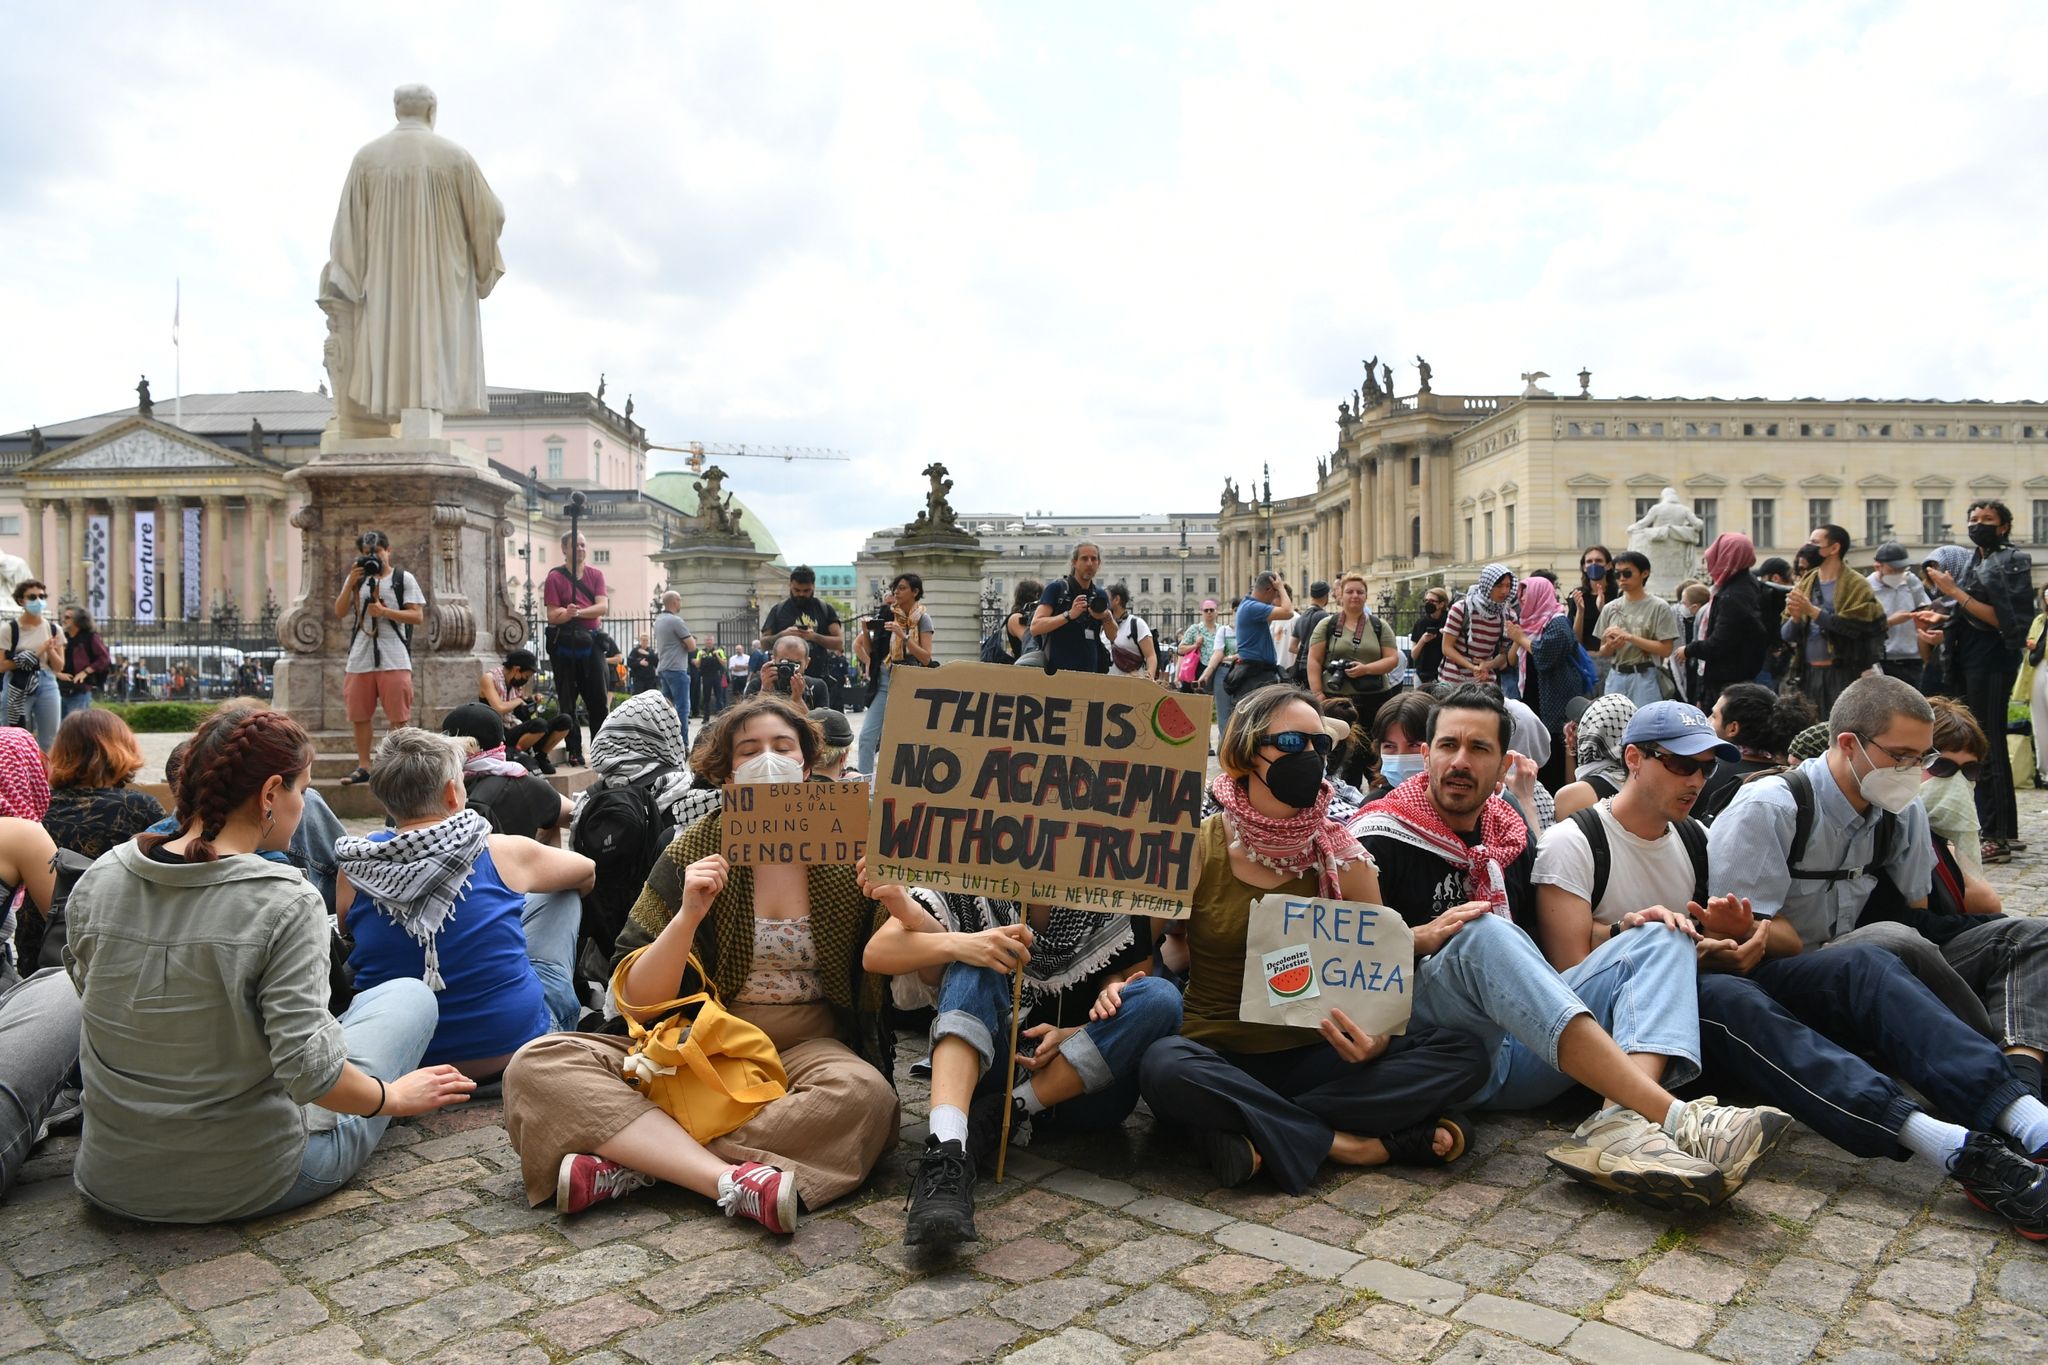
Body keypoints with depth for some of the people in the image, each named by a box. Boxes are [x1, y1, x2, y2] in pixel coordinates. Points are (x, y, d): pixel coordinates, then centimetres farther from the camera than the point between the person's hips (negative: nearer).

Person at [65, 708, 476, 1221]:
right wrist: (393, 1097, -7)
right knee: (410, 994, 13)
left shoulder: (94, 883, -6)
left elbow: (96, 1003, 10)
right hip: (248, 1186, -6)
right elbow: (308, 1070, -26)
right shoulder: (284, 904, -23)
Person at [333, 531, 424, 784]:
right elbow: (339, 613, 7)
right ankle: (363, 767, 14)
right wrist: (351, 583, -3)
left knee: (399, 717, -3)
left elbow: (418, 616, -3)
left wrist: (385, 611, -13)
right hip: (360, 659, 4)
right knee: (359, 716, 6)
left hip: (394, 660, -4)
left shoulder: (404, 578, 4)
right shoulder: (356, 578, 16)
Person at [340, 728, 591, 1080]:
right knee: (562, 894, 18)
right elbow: (586, 872, 10)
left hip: (401, 1060, 3)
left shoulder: (355, 870, -8)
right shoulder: (503, 853, -11)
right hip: (517, 1049, -2)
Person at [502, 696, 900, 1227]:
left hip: (805, 1049, -1)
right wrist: (688, 917, -20)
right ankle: (730, 1179, -35)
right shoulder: (694, 854, 1)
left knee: (863, 1092, -35)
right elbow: (638, 1002, -4)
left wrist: (902, 907, -24)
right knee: (537, 1065, -20)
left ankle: (633, 1165, -27)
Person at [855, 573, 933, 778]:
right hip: (884, 682, 3)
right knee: (867, 735, -5)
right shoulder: (886, 615, 7)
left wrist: (903, 636, -17)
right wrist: (866, 631, -5)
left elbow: (926, 658, -9)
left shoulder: (922, 619, 0)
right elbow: (862, 647, 15)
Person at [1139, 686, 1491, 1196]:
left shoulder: (1342, 857, 2)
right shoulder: (1197, 849, -4)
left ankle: (1261, 1136, -21)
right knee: (1164, 1068, -37)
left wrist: (1375, 1039, -18)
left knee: (1465, 1053, -17)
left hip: (1313, 1055, 3)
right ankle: (1355, 1144, -20)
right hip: (1217, 1055, -2)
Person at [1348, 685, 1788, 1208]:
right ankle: (1673, 1118, -41)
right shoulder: (1381, 837, 1)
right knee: (1483, 932, -34)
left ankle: (1620, 1124, -34)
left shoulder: (1511, 834, 20)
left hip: (1522, 1056, 7)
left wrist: (1622, 935, 6)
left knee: (1661, 937, -3)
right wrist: (1423, 939, -21)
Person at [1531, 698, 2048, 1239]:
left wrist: (1744, 935, -6)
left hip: (1712, 984, 7)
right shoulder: (1573, 844, -4)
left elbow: (1732, 939, 16)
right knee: (1729, 998, -38)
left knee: (1863, 964, -16)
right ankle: (1955, 1149, -49)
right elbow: (1573, 971, -10)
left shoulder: (1694, 837, 18)